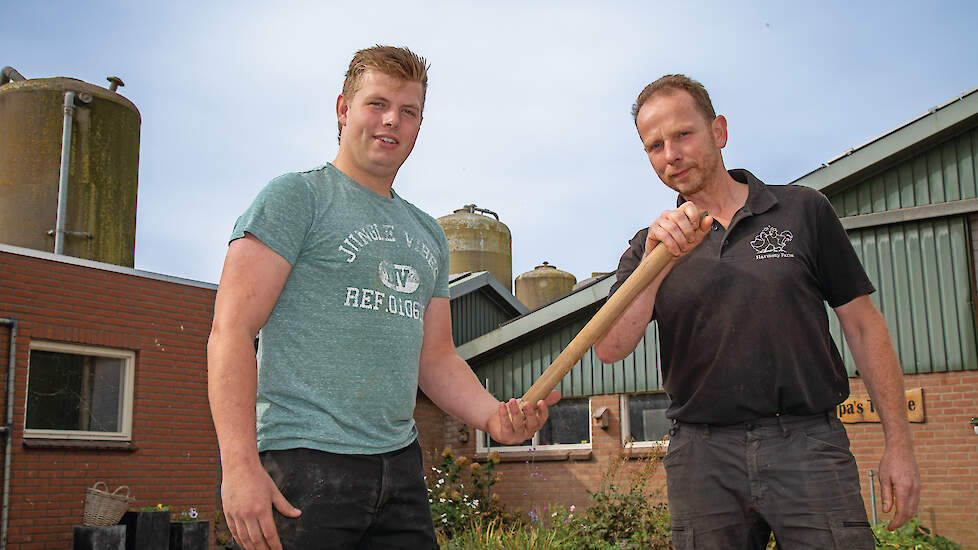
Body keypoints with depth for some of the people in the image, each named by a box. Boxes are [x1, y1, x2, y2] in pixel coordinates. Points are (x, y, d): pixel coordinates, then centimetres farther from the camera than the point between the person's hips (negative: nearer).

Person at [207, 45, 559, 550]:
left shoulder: (427, 234, 20)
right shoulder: (296, 197, -1)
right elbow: (230, 330, -9)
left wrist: (492, 416, 0)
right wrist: (239, 465, -20)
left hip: (400, 465, 6)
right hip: (304, 463, -6)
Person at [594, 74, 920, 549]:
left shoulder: (803, 210, 7)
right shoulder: (649, 248, 10)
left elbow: (862, 324, 8)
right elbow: (610, 349, -5)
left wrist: (898, 444, 3)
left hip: (808, 444, -1)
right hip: (702, 458, 1)